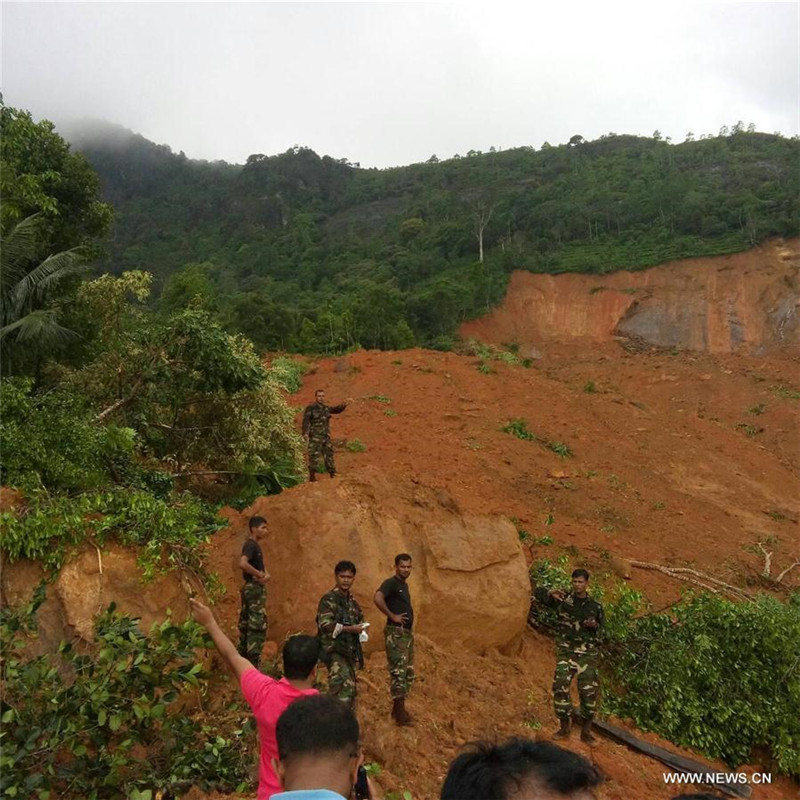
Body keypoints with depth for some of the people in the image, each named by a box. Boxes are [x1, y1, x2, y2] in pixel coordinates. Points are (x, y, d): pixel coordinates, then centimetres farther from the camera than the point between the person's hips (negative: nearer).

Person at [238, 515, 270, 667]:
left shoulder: (254, 545, 17)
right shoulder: (250, 545, -14)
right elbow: (242, 563, -31)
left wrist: (265, 574, -4)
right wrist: (259, 575, -22)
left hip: (249, 588, 10)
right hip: (255, 588, -10)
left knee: (245, 625, 14)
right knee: (258, 626, -8)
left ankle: (242, 660, 22)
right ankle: (254, 664, -6)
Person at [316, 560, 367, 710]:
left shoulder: (351, 600, 16)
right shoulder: (329, 599, -9)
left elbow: (359, 618, 30)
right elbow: (325, 625, -18)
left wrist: (361, 627, 8)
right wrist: (350, 629, -20)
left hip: (349, 651, 8)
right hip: (334, 650, -8)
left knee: (350, 689, 12)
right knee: (345, 685, -21)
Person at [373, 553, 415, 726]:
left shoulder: (404, 584, 17)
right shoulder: (391, 583, -11)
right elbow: (378, 598, -30)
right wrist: (392, 616, -22)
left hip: (407, 633, 10)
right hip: (395, 633, -10)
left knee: (408, 673, 13)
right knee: (398, 672, -7)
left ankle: (398, 709, 22)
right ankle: (399, 713, -2)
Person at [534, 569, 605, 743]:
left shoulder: (595, 606, 8)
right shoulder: (563, 600, 6)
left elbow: (601, 627, 18)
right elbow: (539, 592, 8)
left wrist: (594, 625, -5)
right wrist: (551, 594, -11)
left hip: (587, 653, 0)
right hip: (565, 652, 0)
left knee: (589, 690, -5)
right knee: (560, 687, -9)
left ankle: (586, 730, 10)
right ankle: (564, 726, 5)